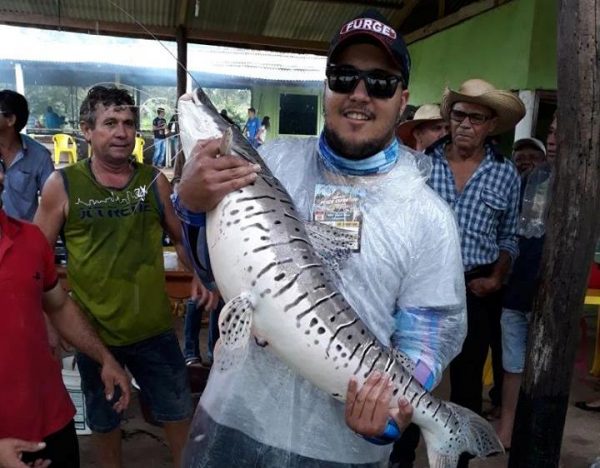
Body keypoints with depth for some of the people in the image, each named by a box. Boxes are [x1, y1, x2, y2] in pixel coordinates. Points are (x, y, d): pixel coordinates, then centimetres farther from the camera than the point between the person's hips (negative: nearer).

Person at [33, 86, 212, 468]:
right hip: (93, 331, 0)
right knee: (104, 419, 21)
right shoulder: (63, 185, -7)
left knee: (179, 411, 15)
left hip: (154, 327, 1)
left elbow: (182, 238, 7)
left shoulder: (154, 180, -3)